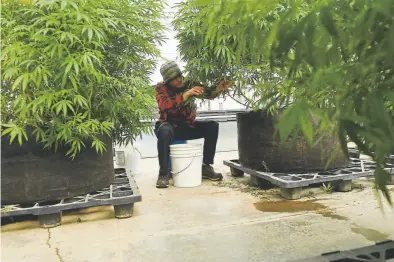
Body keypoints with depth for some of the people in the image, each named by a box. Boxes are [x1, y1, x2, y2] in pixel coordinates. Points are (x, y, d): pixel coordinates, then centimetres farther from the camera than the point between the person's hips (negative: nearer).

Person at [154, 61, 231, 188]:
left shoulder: (189, 84, -5)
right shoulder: (161, 88, -13)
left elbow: (207, 93, -17)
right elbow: (165, 106, -33)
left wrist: (218, 89, -38)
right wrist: (186, 94, -39)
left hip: (187, 127, 4)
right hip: (170, 126, -4)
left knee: (212, 126, -15)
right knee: (165, 131, -38)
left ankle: (206, 167, -6)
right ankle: (163, 173, -28)